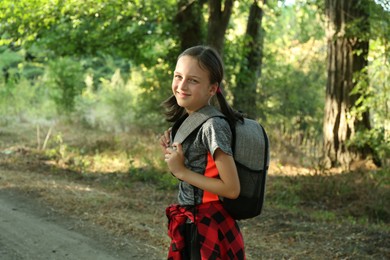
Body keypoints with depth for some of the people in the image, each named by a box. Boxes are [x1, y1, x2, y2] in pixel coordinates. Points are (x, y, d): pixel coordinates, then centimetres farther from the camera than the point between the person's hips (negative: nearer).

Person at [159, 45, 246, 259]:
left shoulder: (213, 126, -20)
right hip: (191, 225, 9)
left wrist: (181, 171, -18)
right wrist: (172, 153, 1)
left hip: (209, 229, -9)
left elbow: (231, 189, -23)